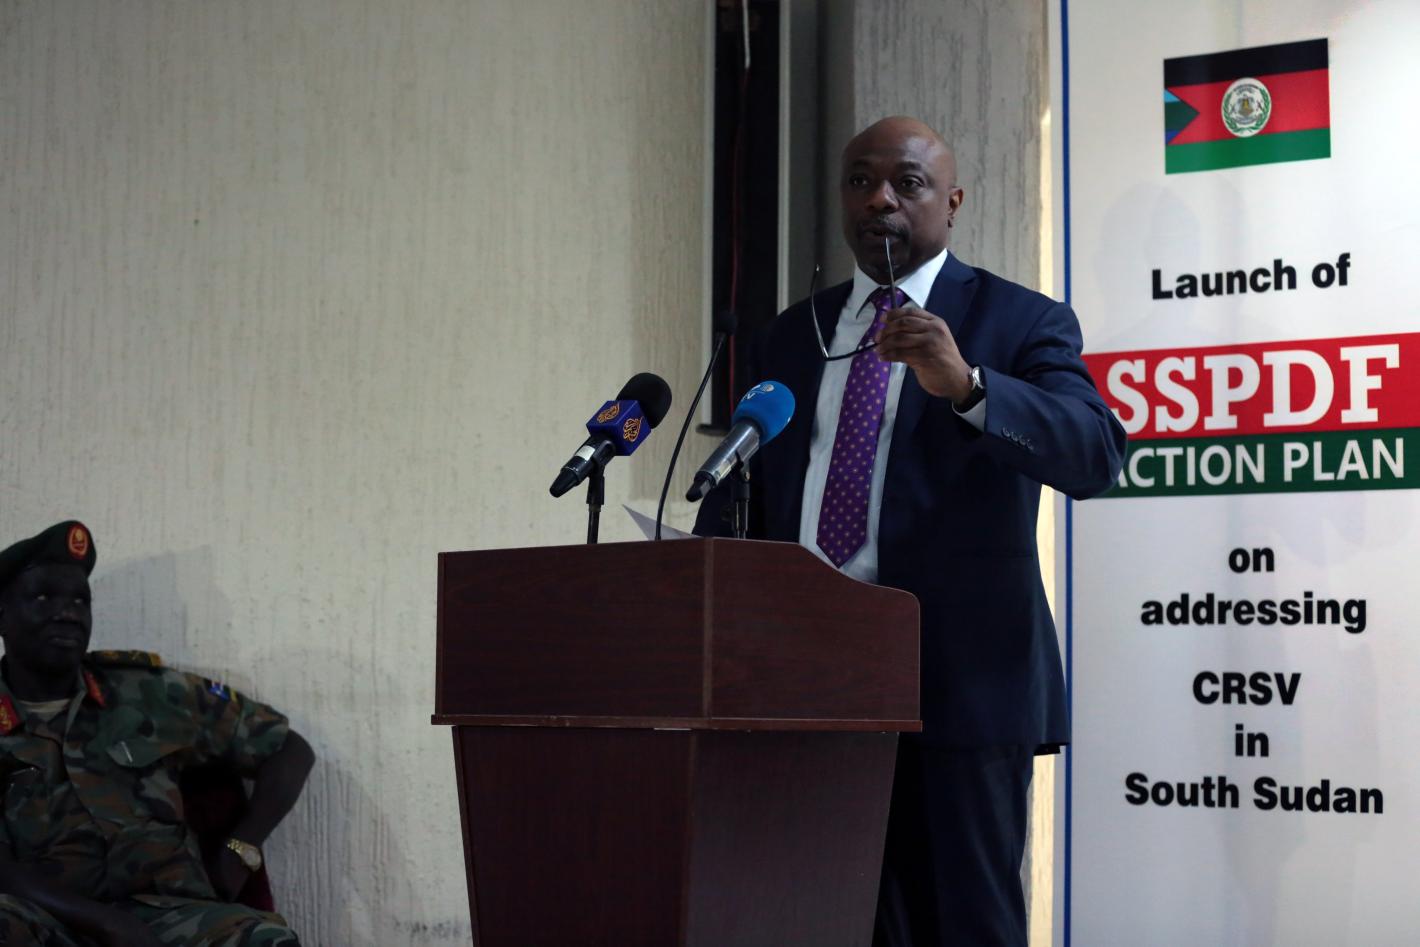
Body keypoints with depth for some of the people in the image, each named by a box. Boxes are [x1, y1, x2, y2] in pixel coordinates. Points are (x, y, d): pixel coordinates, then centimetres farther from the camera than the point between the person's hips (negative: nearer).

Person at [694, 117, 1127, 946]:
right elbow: (745, 486, 19)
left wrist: (966, 385, -29)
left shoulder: (1022, 323, 2)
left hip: (959, 679, -4)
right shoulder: (793, 335, 17)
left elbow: (1095, 456, -13)